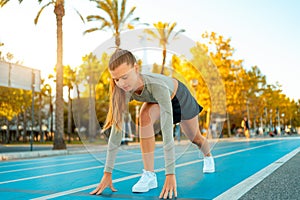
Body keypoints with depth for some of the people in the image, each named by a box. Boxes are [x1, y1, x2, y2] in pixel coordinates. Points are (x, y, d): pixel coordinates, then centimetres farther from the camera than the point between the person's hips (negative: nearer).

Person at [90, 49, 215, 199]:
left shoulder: (156, 86, -49)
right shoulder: (123, 92, -34)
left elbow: (167, 132, -52)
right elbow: (116, 132, -32)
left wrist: (170, 175, -55)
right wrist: (107, 173, -33)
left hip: (178, 96, -2)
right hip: (155, 100, 2)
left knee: (195, 138, 19)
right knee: (144, 116, -32)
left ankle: (208, 156, 56)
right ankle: (149, 175, -22)